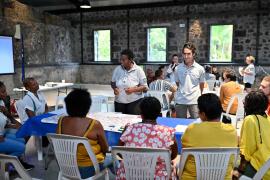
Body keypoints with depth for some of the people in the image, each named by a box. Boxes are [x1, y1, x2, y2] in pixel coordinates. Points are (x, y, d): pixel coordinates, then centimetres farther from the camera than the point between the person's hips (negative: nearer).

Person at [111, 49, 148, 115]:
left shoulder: (138, 70, -4)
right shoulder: (117, 69, 5)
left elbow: (145, 87, -4)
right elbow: (113, 82, 16)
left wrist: (133, 89, -19)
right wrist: (114, 88, -5)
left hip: (134, 102, -3)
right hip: (119, 102, 3)